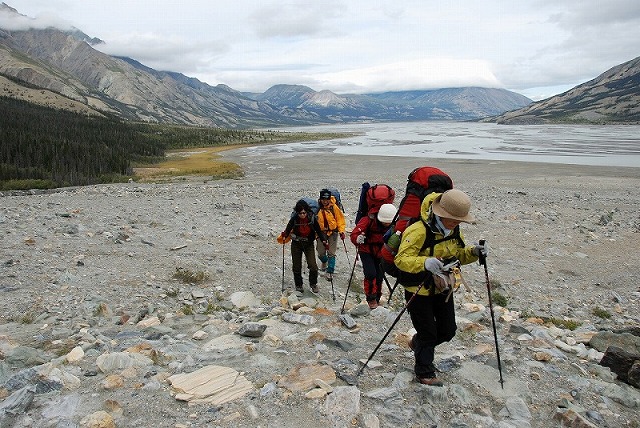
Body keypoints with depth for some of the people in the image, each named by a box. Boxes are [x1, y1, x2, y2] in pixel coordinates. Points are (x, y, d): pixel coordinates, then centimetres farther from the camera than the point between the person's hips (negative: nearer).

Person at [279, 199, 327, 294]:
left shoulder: (312, 218, -15)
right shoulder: (294, 219, -15)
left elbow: (318, 230, -8)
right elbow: (288, 229, -8)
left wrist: (324, 240, -22)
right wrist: (284, 237, -28)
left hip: (309, 244, 0)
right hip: (296, 244, 0)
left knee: (313, 266, -9)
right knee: (296, 266, 7)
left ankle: (313, 284, 16)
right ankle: (298, 285, 28)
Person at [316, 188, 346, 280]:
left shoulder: (334, 207, -11)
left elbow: (340, 219, -4)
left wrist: (341, 231, -10)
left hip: (333, 232, -2)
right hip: (321, 232, 2)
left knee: (331, 253, -2)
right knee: (321, 253, 7)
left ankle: (330, 272, 7)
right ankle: (324, 262, 41)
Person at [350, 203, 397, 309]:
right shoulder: (368, 220, -27)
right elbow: (354, 234, -31)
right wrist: (357, 239, -53)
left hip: (380, 253, 3)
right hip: (366, 251, -3)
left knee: (379, 276, 7)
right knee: (370, 274, -19)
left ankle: (377, 299, 31)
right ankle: (371, 298, 3)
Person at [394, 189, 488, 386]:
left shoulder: (453, 231, -1)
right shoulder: (418, 231, -27)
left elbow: (458, 255, 11)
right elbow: (401, 259, -30)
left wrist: (473, 252, -10)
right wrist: (425, 262, -48)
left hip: (442, 288, 7)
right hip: (418, 290, -7)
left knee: (448, 330, 15)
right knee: (428, 333, 2)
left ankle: (417, 343, 43)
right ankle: (425, 373, 25)